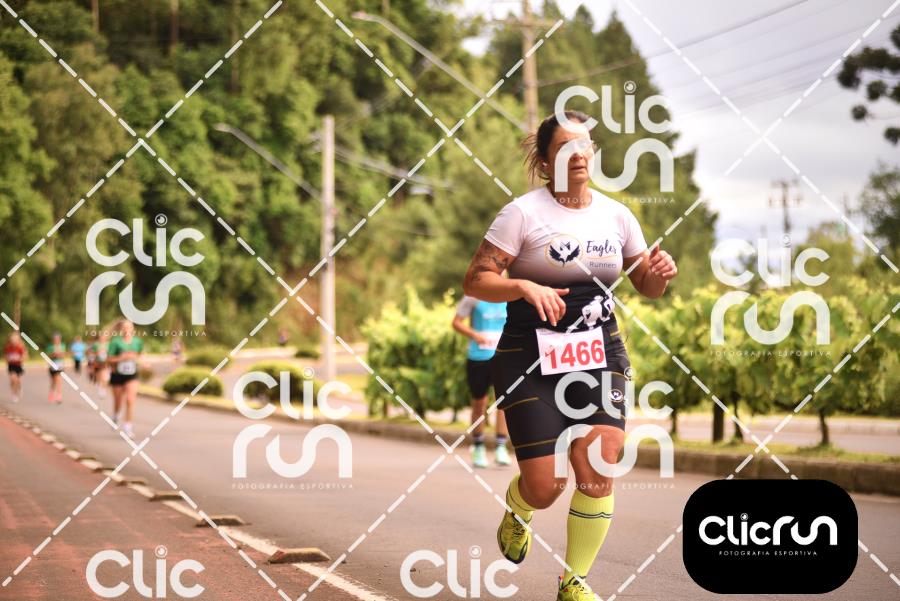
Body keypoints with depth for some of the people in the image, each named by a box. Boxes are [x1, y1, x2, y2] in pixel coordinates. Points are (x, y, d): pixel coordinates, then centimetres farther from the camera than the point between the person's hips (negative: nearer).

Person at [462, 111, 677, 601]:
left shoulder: (616, 215, 7)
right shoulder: (523, 213, -7)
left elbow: (647, 287, 17)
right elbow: (475, 280, -10)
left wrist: (660, 274, -6)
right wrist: (525, 287, -28)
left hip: (599, 354, 4)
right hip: (531, 358, -4)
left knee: (598, 475, -10)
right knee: (545, 486, -6)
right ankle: (516, 513, 33)